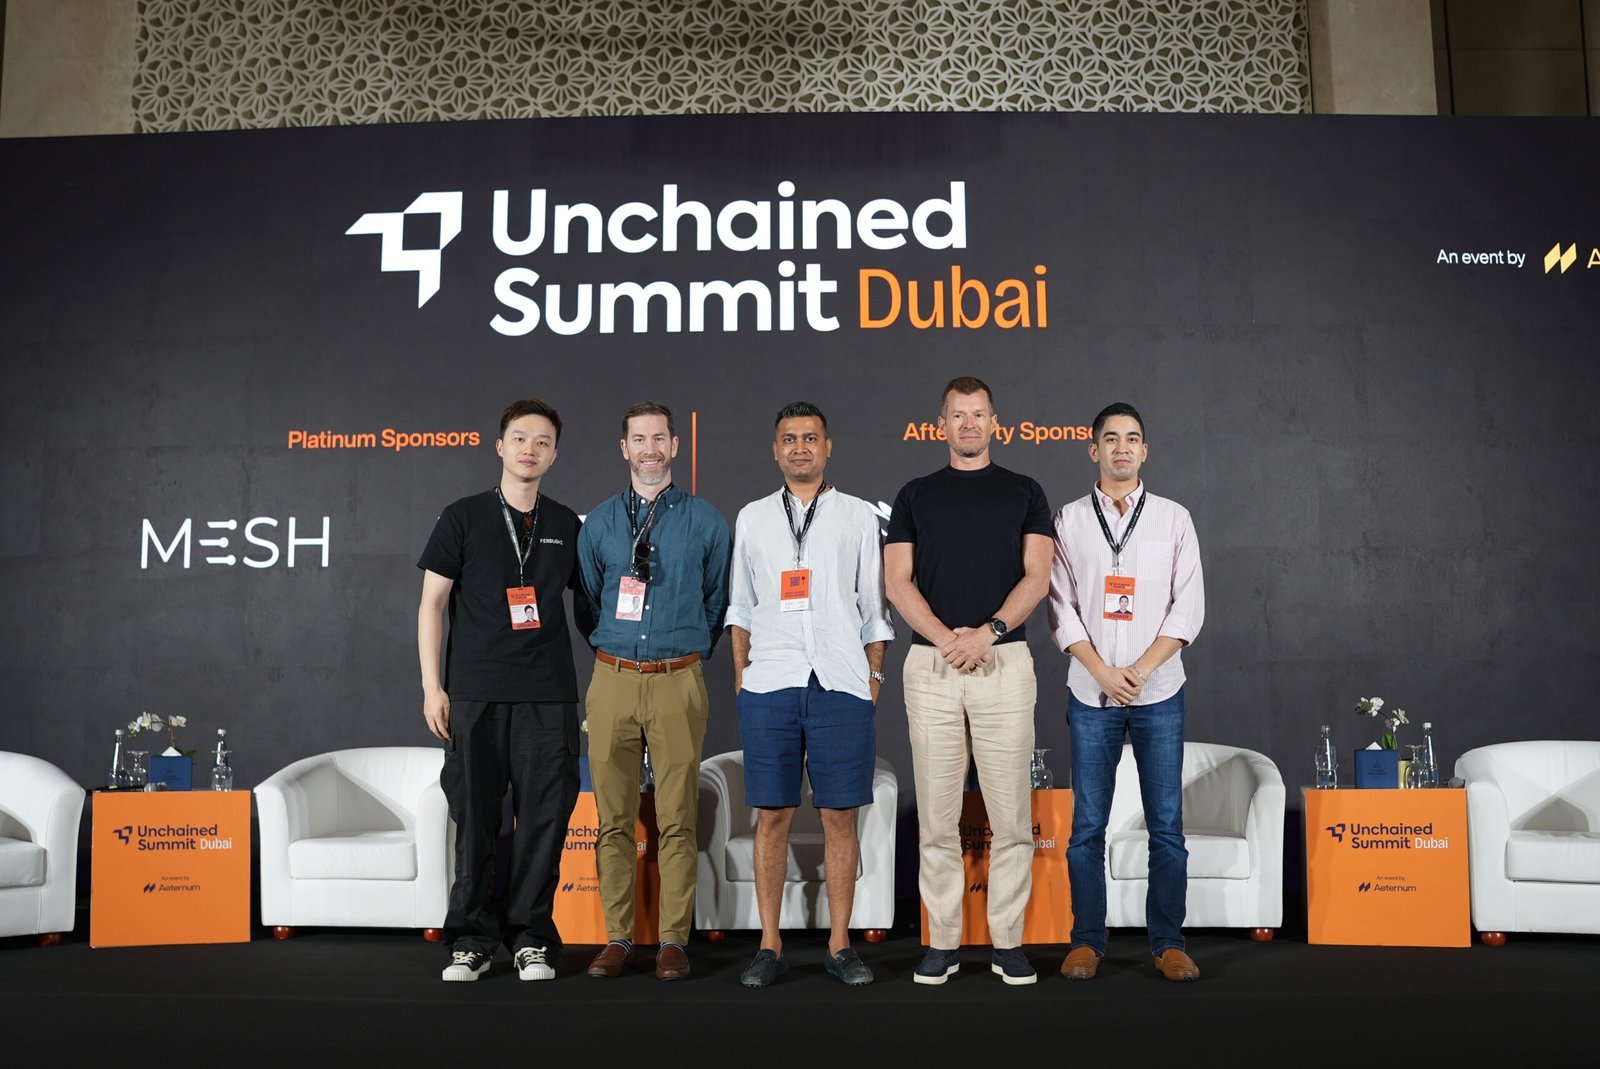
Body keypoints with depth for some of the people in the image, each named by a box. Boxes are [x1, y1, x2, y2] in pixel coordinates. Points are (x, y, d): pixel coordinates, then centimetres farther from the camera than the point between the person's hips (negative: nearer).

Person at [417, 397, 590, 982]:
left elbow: (587, 599, 20)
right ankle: (472, 938, 16)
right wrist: (431, 686, -4)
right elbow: (431, 604, 3)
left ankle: (530, 935, 14)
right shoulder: (463, 517, 4)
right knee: (474, 815, 3)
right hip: (475, 690, -1)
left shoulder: (566, 525, 11)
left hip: (547, 693, 2)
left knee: (544, 815, 2)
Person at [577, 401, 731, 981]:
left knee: (677, 819, 0)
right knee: (613, 818, 5)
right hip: (612, 679, 2)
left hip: (678, 682, -2)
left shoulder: (705, 521, 5)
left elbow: (718, 600, 12)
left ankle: (674, 940, 9)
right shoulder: (599, 522, 10)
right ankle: (618, 938, 15)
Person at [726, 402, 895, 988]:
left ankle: (839, 945, 12)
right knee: (772, 816, 3)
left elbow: (874, 605, 10)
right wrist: (740, 673, 8)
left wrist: (874, 676, 4)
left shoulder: (858, 516, 10)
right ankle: (770, 946, 13)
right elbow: (740, 605, 16)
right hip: (769, 683, 1)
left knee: (840, 816, 2)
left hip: (841, 683, -1)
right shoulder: (752, 518, 13)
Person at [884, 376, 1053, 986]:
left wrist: (988, 631, -16)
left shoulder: (1024, 493, 10)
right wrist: (946, 638, -13)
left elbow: (1036, 576, -1)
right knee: (937, 815, 5)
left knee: (1010, 813, 2)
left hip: (1004, 663, 0)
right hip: (930, 666, 1)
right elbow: (897, 580, 1)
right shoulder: (915, 495, 11)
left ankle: (1008, 940, 14)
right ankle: (942, 941, 14)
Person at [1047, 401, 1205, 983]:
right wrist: (1104, 672, -10)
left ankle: (1168, 943, 14)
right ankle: (1086, 941, 14)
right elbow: (1061, 607, 0)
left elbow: (1188, 607, 1)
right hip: (1091, 694, 0)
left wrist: (1142, 669, -10)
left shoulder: (1174, 519, 6)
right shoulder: (1069, 520, 5)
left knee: (1167, 826, 3)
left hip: (1159, 693, 0)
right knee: (1087, 826, 4)